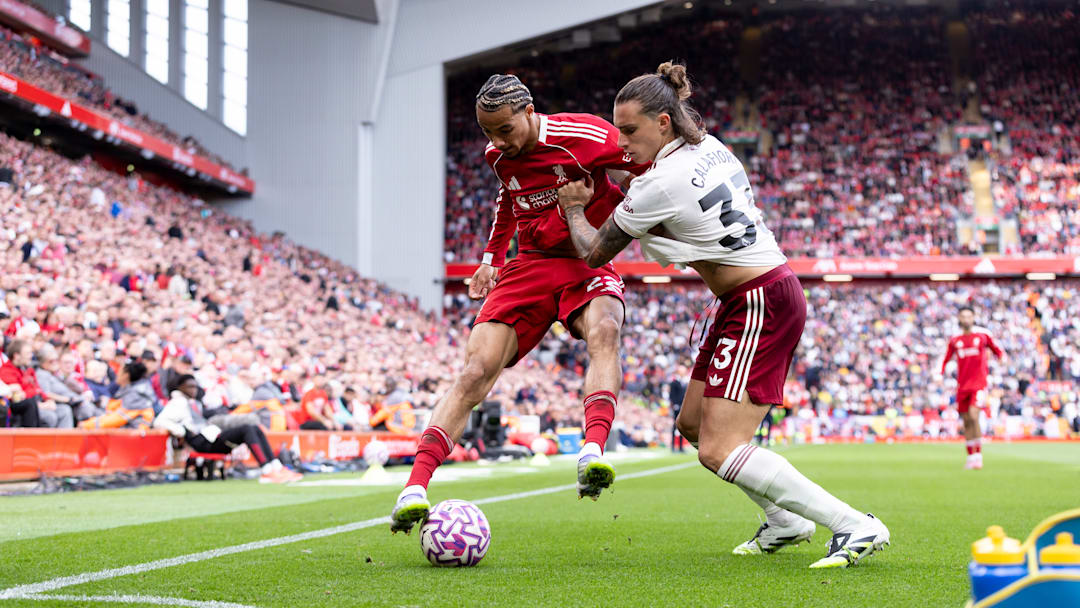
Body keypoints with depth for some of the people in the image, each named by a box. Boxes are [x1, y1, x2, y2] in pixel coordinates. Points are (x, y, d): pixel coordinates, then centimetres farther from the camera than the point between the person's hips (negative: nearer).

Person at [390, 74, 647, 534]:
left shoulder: (583, 136, -15)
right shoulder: (499, 156, 4)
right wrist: (492, 258, 25)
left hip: (587, 266, -4)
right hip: (528, 267, 4)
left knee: (603, 331, -38)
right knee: (476, 372, -14)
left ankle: (593, 455, -53)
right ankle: (415, 487, -19)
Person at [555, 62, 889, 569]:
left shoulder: (659, 185, -18)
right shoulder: (709, 147, 7)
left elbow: (594, 252, -6)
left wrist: (573, 207, 14)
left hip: (761, 306, -10)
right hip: (748, 302, 10)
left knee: (719, 450, -15)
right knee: (693, 424, 17)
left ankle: (854, 527, -14)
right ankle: (786, 520, 29)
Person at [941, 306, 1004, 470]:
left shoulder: (983, 334, 0)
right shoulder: (955, 340, 6)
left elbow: (995, 349, 11)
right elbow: (946, 359, 14)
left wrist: (1002, 357, -10)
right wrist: (940, 374, -1)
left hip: (978, 383, -4)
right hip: (962, 385, 4)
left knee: (973, 416, -18)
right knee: (966, 421, 8)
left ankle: (978, 455, -12)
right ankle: (971, 456, 20)